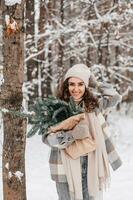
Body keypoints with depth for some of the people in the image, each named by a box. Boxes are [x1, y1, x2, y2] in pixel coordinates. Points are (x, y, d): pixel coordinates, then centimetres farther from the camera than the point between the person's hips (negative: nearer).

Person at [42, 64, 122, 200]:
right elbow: (47, 137, -13)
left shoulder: (93, 104, 4)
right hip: (67, 168, -3)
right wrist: (71, 135, -26)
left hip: (92, 167, 3)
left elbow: (115, 97, 16)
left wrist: (96, 84, 7)